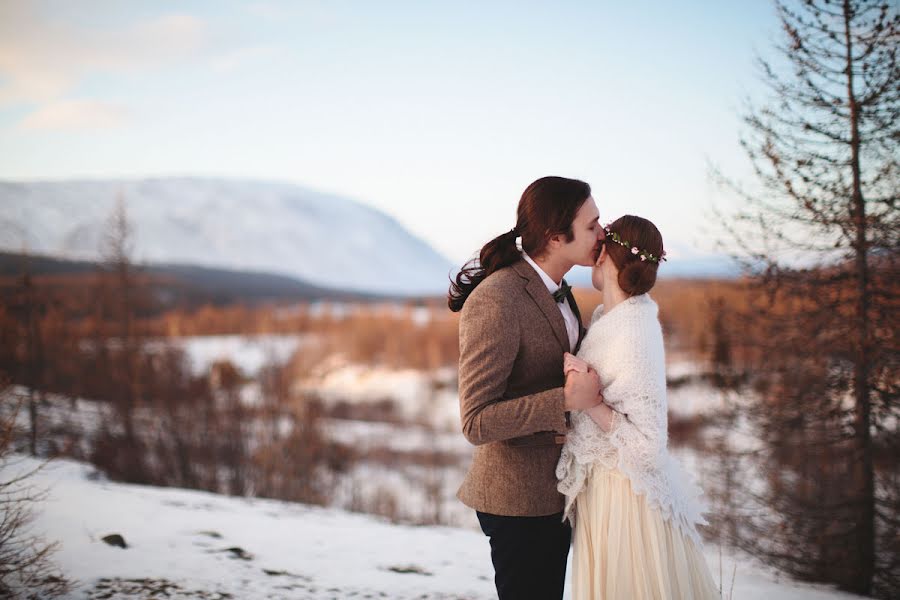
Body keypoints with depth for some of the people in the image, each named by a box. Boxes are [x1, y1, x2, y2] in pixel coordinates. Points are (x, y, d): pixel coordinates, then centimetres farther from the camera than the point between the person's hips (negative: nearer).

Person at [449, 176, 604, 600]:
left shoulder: (556, 290, 6)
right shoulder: (495, 302, -23)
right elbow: (476, 423, -24)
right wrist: (565, 400, -30)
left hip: (555, 491, 9)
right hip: (519, 501, -9)